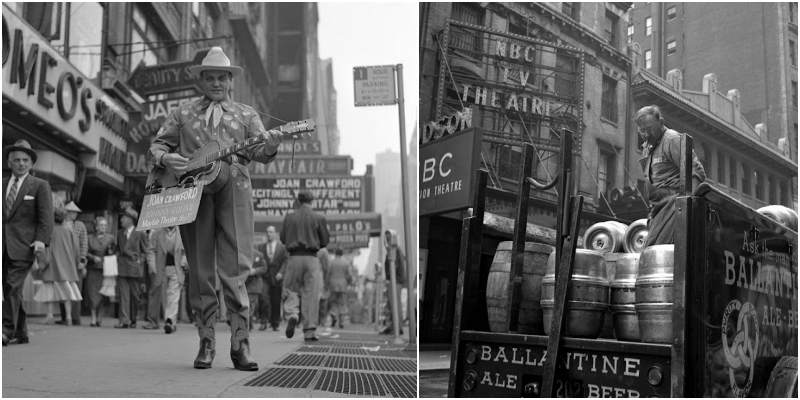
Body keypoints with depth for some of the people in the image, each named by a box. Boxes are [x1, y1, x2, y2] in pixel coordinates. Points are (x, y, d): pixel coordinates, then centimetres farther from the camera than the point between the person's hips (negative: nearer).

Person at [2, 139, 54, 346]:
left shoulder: (40, 186, 4)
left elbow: (46, 217, -3)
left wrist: (41, 239, -15)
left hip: (23, 246, -4)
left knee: (13, 286, -13)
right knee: (12, 290, 7)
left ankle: (7, 331, -13)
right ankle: (20, 333, 15)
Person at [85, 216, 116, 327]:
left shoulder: (110, 238, 8)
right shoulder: (90, 238, 6)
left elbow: (114, 252, 11)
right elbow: (86, 252, 4)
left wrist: (111, 252, -11)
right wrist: (93, 257, -13)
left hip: (105, 269, 0)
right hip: (93, 269, 0)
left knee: (101, 294, 0)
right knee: (93, 293, -5)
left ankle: (97, 318, 12)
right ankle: (94, 318, -4)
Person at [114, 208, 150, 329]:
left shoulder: (140, 234, 0)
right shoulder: (119, 234, 14)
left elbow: (145, 251, 4)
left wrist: (140, 260, -6)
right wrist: (118, 257, 9)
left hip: (135, 268, -3)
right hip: (122, 268, 3)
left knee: (134, 295, 4)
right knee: (123, 294, -6)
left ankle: (133, 319, 17)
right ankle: (124, 320, -10)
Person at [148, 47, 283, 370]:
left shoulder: (246, 114, 19)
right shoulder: (183, 113, 20)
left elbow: (258, 151, 5)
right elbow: (156, 147, 19)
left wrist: (269, 146, -18)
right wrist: (166, 158, -5)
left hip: (233, 188, -1)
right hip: (192, 189, 1)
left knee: (236, 267, -10)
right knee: (200, 268, 1)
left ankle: (240, 343, -10)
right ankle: (206, 342, 6)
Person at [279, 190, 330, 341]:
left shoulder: (289, 218, 3)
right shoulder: (319, 218, 0)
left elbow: (283, 238, 8)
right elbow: (325, 241, 4)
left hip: (294, 257, 1)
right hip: (311, 258, -1)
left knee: (291, 290, 13)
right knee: (311, 295, 2)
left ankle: (292, 315, -16)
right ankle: (309, 332, 3)